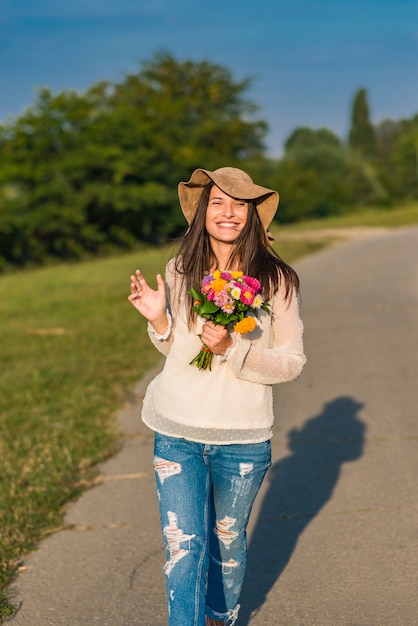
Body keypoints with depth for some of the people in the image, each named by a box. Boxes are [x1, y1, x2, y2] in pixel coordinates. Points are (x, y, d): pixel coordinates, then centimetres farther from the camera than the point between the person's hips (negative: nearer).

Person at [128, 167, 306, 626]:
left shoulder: (275, 281, -9)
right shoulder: (180, 272, -1)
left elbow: (293, 362, -7)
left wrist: (232, 349, -22)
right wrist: (158, 319, -9)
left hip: (242, 439, 0)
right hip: (176, 434, 1)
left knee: (227, 539, 20)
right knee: (183, 549, -2)